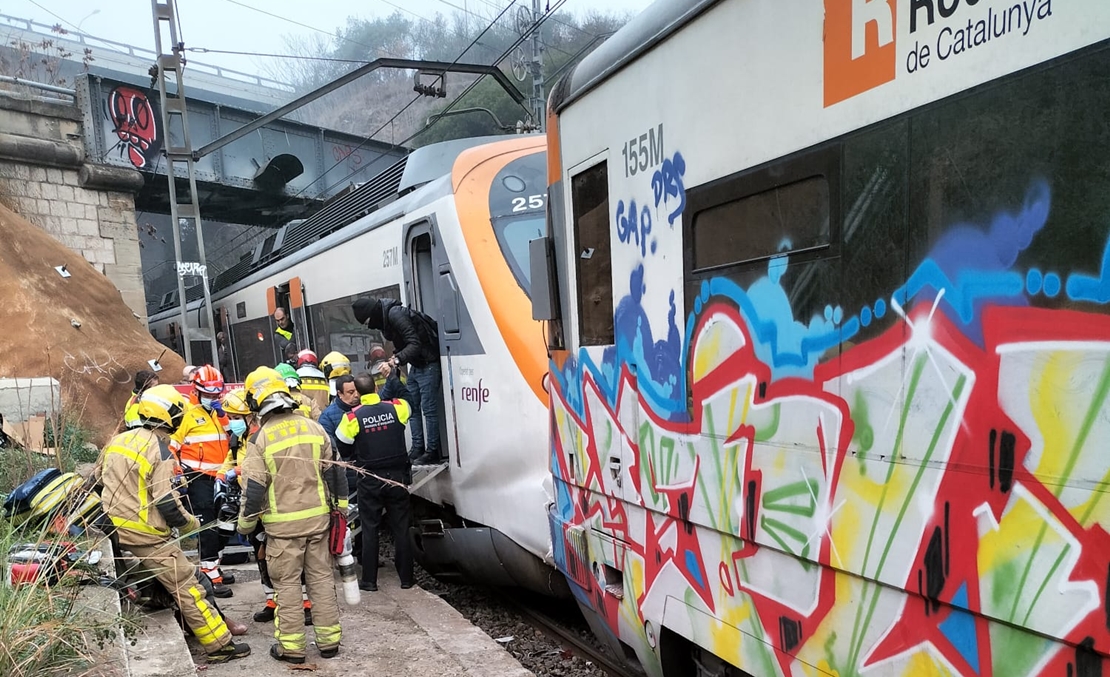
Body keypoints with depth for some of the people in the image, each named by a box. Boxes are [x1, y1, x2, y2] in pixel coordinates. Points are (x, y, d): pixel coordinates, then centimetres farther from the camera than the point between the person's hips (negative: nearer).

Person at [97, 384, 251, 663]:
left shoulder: (117, 440, 7)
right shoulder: (159, 450, -18)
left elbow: (99, 482, 18)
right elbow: (166, 503, -21)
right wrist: (190, 523, -3)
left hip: (117, 530, 9)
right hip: (147, 536, -9)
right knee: (186, 587, -3)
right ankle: (220, 646, 2)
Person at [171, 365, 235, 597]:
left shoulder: (220, 412, 13)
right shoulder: (187, 413, -9)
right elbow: (171, 444, -10)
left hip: (220, 477, 8)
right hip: (199, 477, -7)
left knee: (221, 525, 15)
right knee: (207, 526, -8)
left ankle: (214, 567, 29)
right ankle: (211, 576, -4)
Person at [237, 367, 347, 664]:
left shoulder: (260, 439, -11)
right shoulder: (314, 428, 0)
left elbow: (254, 489, -10)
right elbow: (335, 472, 5)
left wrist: (244, 525, 5)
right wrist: (341, 507, 16)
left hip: (283, 523, -3)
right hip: (318, 517, 4)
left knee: (287, 584, 9)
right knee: (321, 577, 12)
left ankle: (291, 646, 16)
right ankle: (329, 640, 20)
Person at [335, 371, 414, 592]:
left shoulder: (353, 417, -11)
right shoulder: (396, 407, -6)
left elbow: (341, 445, -2)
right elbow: (407, 401, 16)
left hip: (369, 481, -1)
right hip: (397, 477, 2)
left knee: (370, 529, 9)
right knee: (401, 528, 9)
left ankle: (369, 580, 14)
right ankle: (406, 577, 16)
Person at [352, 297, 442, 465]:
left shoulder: (395, 314, -21)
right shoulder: (384, 318, 9)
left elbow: (415, 343, -26)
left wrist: (398, 359, -34)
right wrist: (395, 358, -2)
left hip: (428, 364, -10)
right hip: (415, 365, 10)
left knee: (429, 409, -7)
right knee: (413, 408, 9)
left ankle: (432, 452, 0)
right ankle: (417, 450, 15)